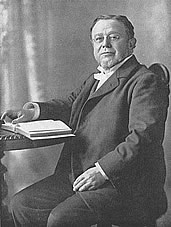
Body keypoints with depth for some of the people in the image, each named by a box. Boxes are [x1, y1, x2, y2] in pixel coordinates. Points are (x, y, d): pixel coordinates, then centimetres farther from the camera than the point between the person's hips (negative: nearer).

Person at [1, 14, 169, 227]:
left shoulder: (146, 82, -10)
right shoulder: (95, 78, 18)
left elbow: (144, 136, -21)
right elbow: (69, 104, 27)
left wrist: (102, 170, -26)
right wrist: (34, 111, 7)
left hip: (121, 182, -8)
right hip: (75, 176, 9)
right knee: (21, 205, 2)